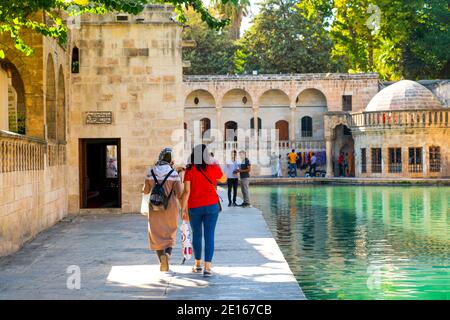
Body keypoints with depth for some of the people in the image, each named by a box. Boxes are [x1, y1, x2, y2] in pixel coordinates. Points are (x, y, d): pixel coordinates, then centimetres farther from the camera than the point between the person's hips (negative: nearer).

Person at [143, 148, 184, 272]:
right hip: (170, 208, -1)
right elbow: (179, 194, -14)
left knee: (156, 235, 14)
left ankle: (162, 263, 4)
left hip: (154, 209, 1)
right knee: (171, 235, 15)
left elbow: (146, 191, 6)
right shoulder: (174, 173, -11)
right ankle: (167, 253, -13)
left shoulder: (150, 172, -4)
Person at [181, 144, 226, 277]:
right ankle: (207, 267, -10)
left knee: (196, 235, 16)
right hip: (211, 206, 0)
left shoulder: (190, 170, -6)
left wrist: (183, 209, -9)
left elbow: (186, 191, -11)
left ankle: (198, 265, 28)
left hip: (194, 207, 0)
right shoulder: (213, 168, -3)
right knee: (209, 236, -1)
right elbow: (224, 179, 18)